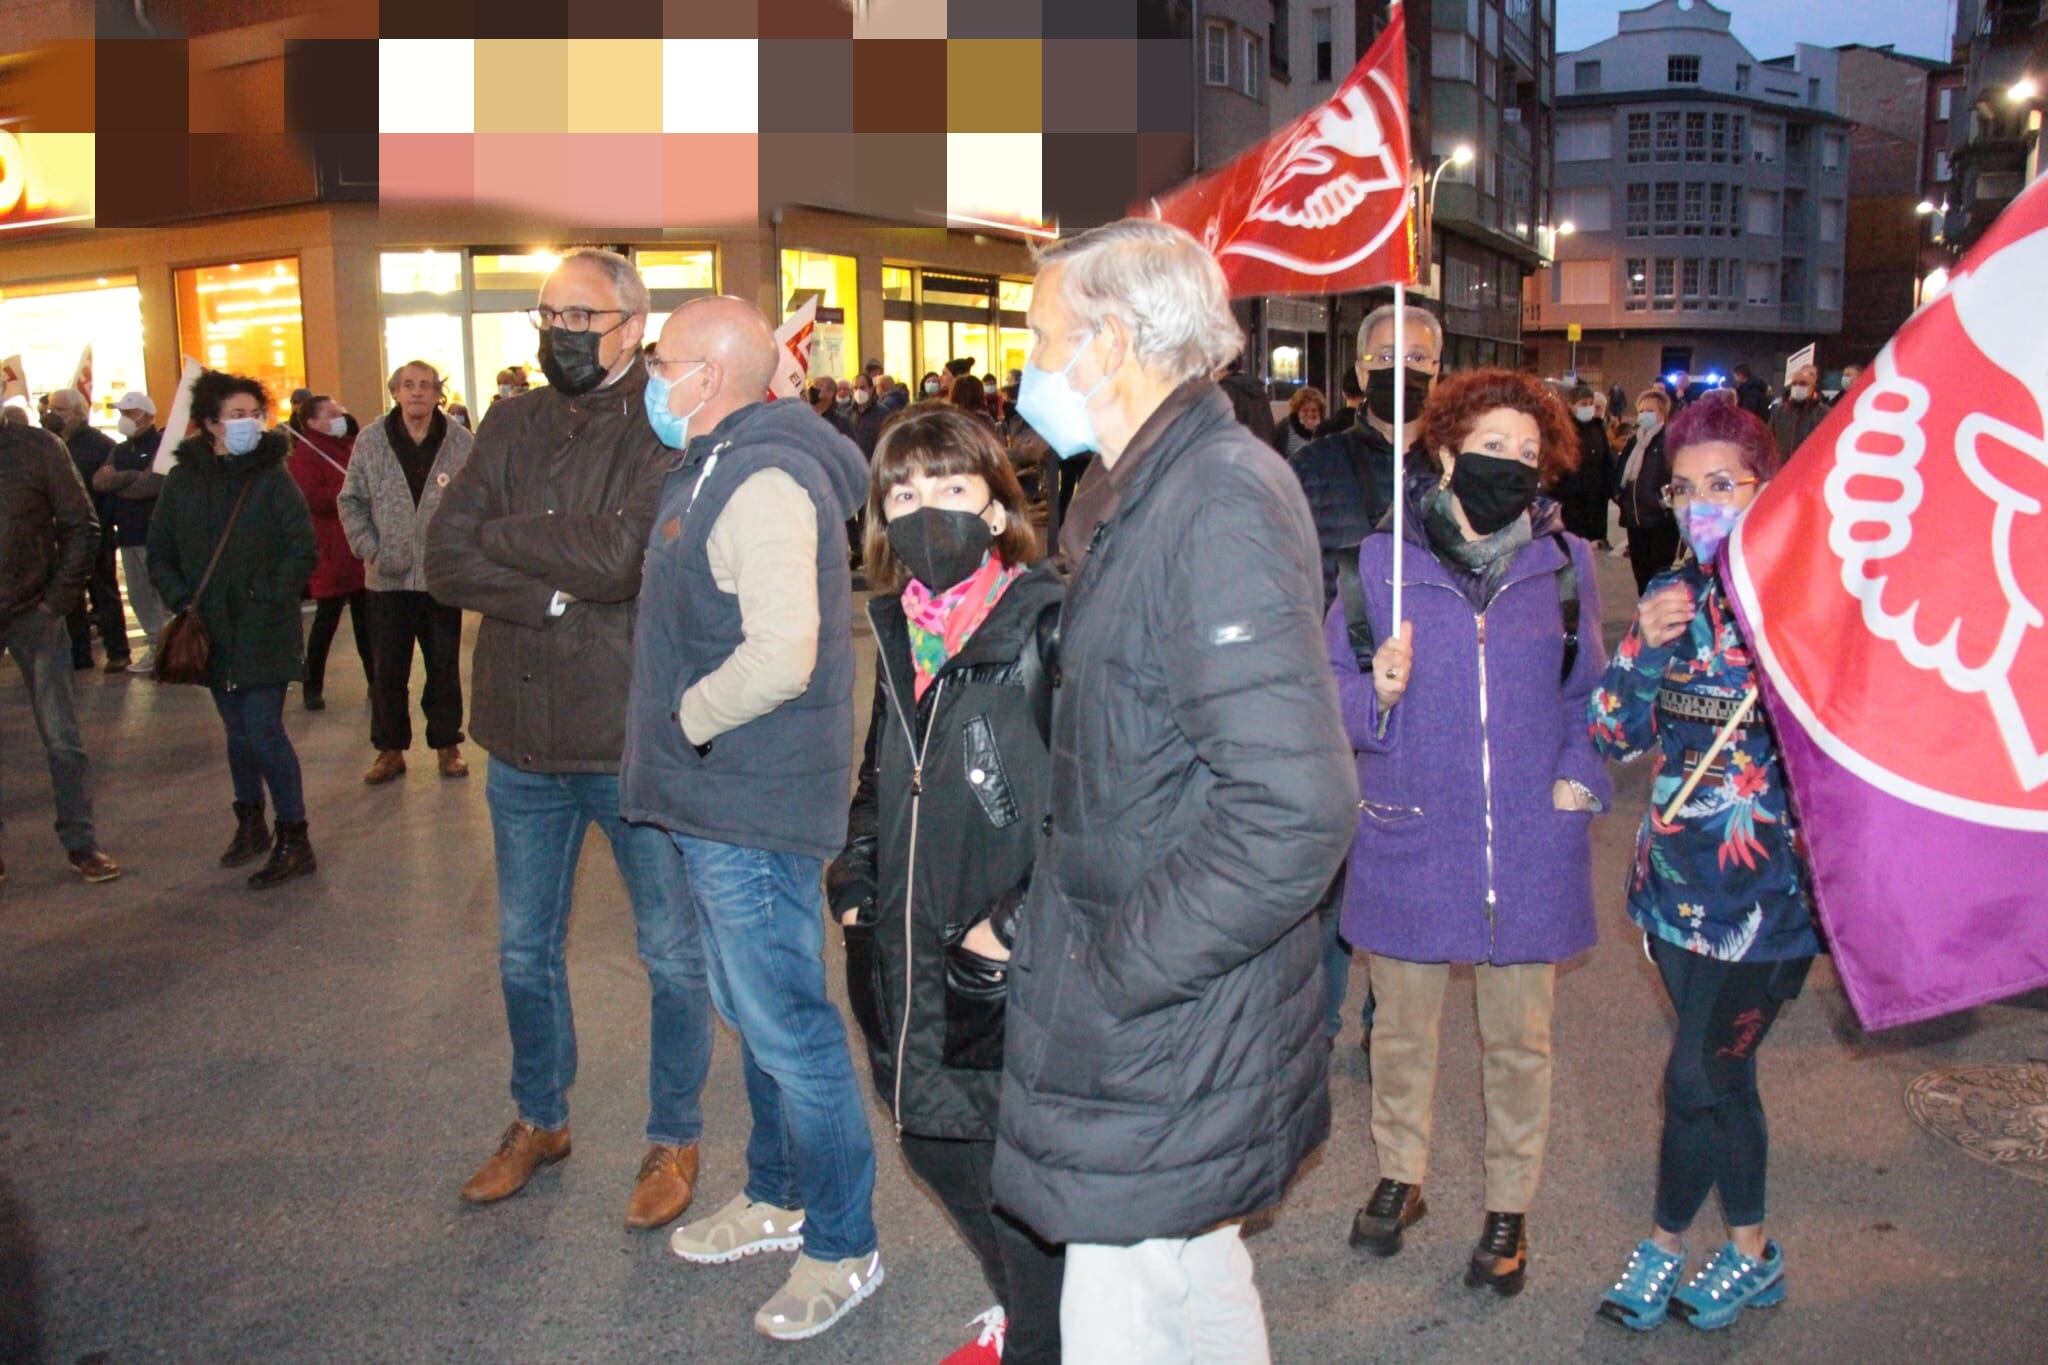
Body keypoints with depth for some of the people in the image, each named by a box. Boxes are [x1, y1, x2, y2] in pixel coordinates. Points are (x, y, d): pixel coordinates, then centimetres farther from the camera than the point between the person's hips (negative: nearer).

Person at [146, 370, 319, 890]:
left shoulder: (273, 477, -5)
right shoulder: (183, 480, 3)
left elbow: (304, 551, -7)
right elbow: (160, 553, 9)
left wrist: (268, 597, -14)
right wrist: (181, 602, -4)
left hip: (264, 631, -4)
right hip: (212, 631, 4)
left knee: (263, 731, -8)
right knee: (238, 730, 14)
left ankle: (294, 841, 0)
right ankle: (250, 823, 30)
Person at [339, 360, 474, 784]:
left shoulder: (461, 443, -5)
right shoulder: (370, 440, 1)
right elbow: (351, 501, 7)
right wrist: (368, 549, -4)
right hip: (387, 577, 1)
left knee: (445, 666, 10)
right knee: (387, 670, 8)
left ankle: (447, 745, 22)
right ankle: (390, 749, 19)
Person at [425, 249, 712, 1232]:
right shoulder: (513, 425, 6)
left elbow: (622, 554, -25)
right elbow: (443, 560, -4)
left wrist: (504, 536, -10)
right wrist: (557, 591, -18)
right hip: (525, 736, 6)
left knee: (673, 950, 9)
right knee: (525, 948, 19)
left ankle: (674, 1138, 29)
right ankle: (539, 1121, 39)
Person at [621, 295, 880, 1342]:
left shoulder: (761, 483, -20)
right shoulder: (712, 469, 13)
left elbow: (780, 656, -30)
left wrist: (685, 720, -16)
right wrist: (679, 737, 12)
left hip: (753, 813, -10)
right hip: (714, 803, 10)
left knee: (788, 1029, 1)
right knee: (757, 1019, 22)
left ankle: (842, 1246, 18)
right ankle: (776, 1198, 39)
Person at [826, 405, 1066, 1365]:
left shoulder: (1046, 631, -17)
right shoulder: (899, 634, 8)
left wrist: (1017, 929, -20)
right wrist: (853, 883, 14)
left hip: (1014, 991, -8)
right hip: (909, 972, 8)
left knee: (1017, 1189, 6)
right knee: (933, 1148, 23)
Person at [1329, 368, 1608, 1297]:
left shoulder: (1564, 564, 4)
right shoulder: (1383, 560, -2)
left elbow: (1589, 690, 14)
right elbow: (1331, 692, 0)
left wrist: (1581, 775, 0)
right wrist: (1378, 691, -21)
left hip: (1528, 846, 1)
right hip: (1409, 839, 0)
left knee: (1518, 1039, 11)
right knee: (1403, 1027, 14)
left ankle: (1509, 1207, 30)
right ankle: (1399, 1177, 36)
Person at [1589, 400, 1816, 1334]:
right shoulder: (1673, 593, 5)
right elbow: (1617, 734, 3)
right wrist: (1645, 650, -13)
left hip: (1768, 881, -5)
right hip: (1676, 873, 5)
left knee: (1698, 1074, -1)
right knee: (1721, 1071, 16)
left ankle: (1664, 1246, 22)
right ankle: (1751, 1253, 34)